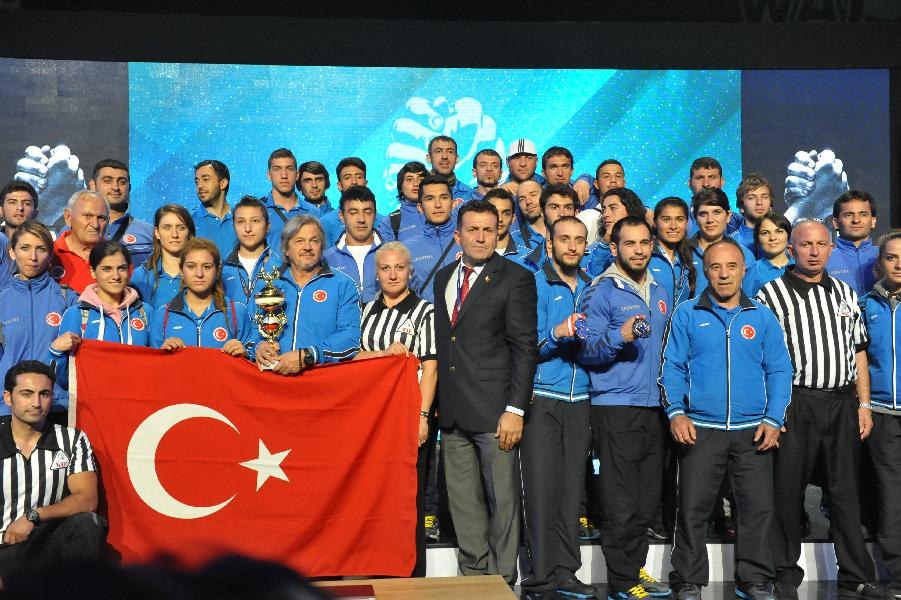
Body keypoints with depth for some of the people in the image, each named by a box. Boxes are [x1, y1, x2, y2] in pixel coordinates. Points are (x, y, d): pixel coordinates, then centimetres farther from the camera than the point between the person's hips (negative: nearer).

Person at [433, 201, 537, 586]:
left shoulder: (515, 279, -4)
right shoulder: (444, 278, 14)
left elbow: (525, 348, -8)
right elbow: (443, 342, 15)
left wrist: (515, 410, -14)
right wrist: (438, 402, 9)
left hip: (493, 410, -6)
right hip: (453, 411, 6)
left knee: (502, 500, 2)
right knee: (463, 503, 12)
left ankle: (501, 580, 13)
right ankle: (474, 575, 23)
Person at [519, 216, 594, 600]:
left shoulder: (590, 288, 14)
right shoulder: (536, 284, 0)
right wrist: (557, 333, -26)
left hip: (580, 400, 4)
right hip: (543, 400, -4)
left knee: (571, 487, 5)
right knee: (542, 489, -5)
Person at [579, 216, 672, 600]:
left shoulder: (659, 294, 15)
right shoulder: (601, 293, -6)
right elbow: (587, 352, -11)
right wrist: (619, 336, -28)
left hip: (653, 407, 6)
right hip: (616, 409, -6)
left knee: (648, 499, 11)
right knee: (621, 503, -4)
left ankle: (636, 567, 24)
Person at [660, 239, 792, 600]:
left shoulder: (762, 317, 8)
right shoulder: (687, 315, 4)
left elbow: (779, 371, 6)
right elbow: (672, 367, 2)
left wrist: (774, 420, -4)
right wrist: (675, 413, -10)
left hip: (753, 431, 1)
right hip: (700, 428, -1)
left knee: (759, 509, 4)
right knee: (692, 509, 2)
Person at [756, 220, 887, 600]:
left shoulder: (845, 294, 14)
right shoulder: (772, 294, -1)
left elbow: (858, 351, 16)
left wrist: (864, 404, 9)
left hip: (842, 404, 4)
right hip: (795, 404, -4)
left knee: (845, 491, 8)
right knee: (788, 490, 2)